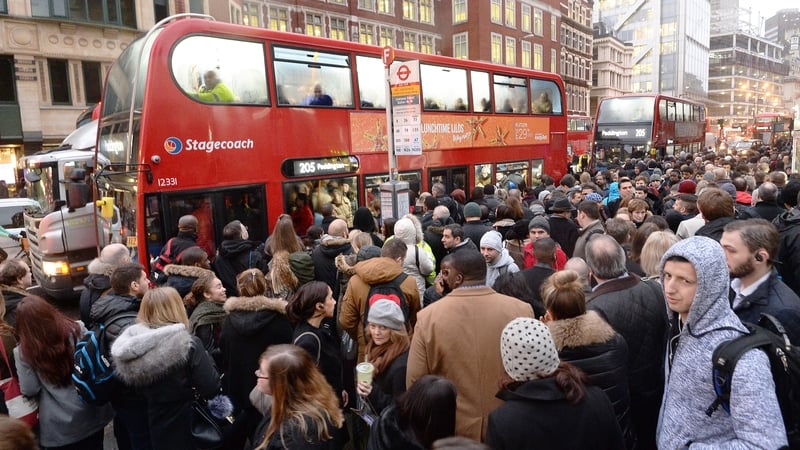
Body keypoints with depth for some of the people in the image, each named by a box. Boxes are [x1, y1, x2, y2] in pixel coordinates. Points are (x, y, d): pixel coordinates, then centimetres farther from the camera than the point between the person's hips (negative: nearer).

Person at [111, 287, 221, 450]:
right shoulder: (188, 344, -22)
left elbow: (129, 384, 9)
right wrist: (206, 359, -7)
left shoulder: (130, 342, -5)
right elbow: (211, 389, -21)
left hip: (155, 431, 5)